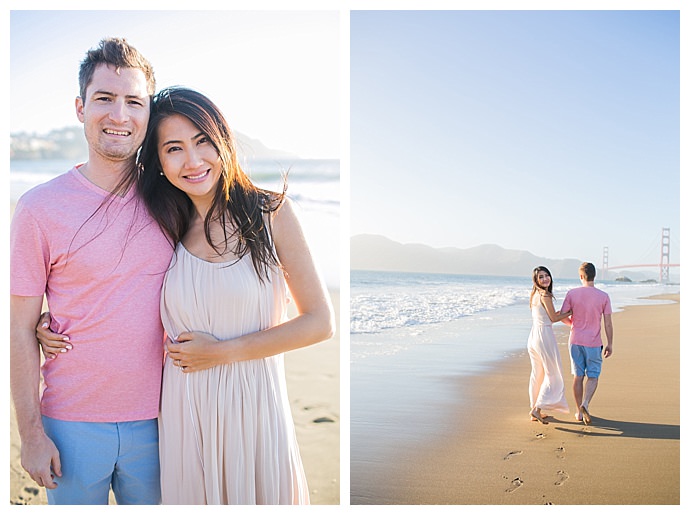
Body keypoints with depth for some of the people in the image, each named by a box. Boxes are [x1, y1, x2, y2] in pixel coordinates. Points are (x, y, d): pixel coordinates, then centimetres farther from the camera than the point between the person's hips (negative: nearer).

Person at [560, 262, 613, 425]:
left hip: (575, 341, 1)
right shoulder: (603, 296, -8)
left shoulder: (572, 293, -7)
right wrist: (610, 344, 4)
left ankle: (580, 412, 17)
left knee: (578, 376, 11)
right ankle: (585, 404, -13)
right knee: (593, 376, 9)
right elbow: (608, 323, -6)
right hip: (593, 343, -1)